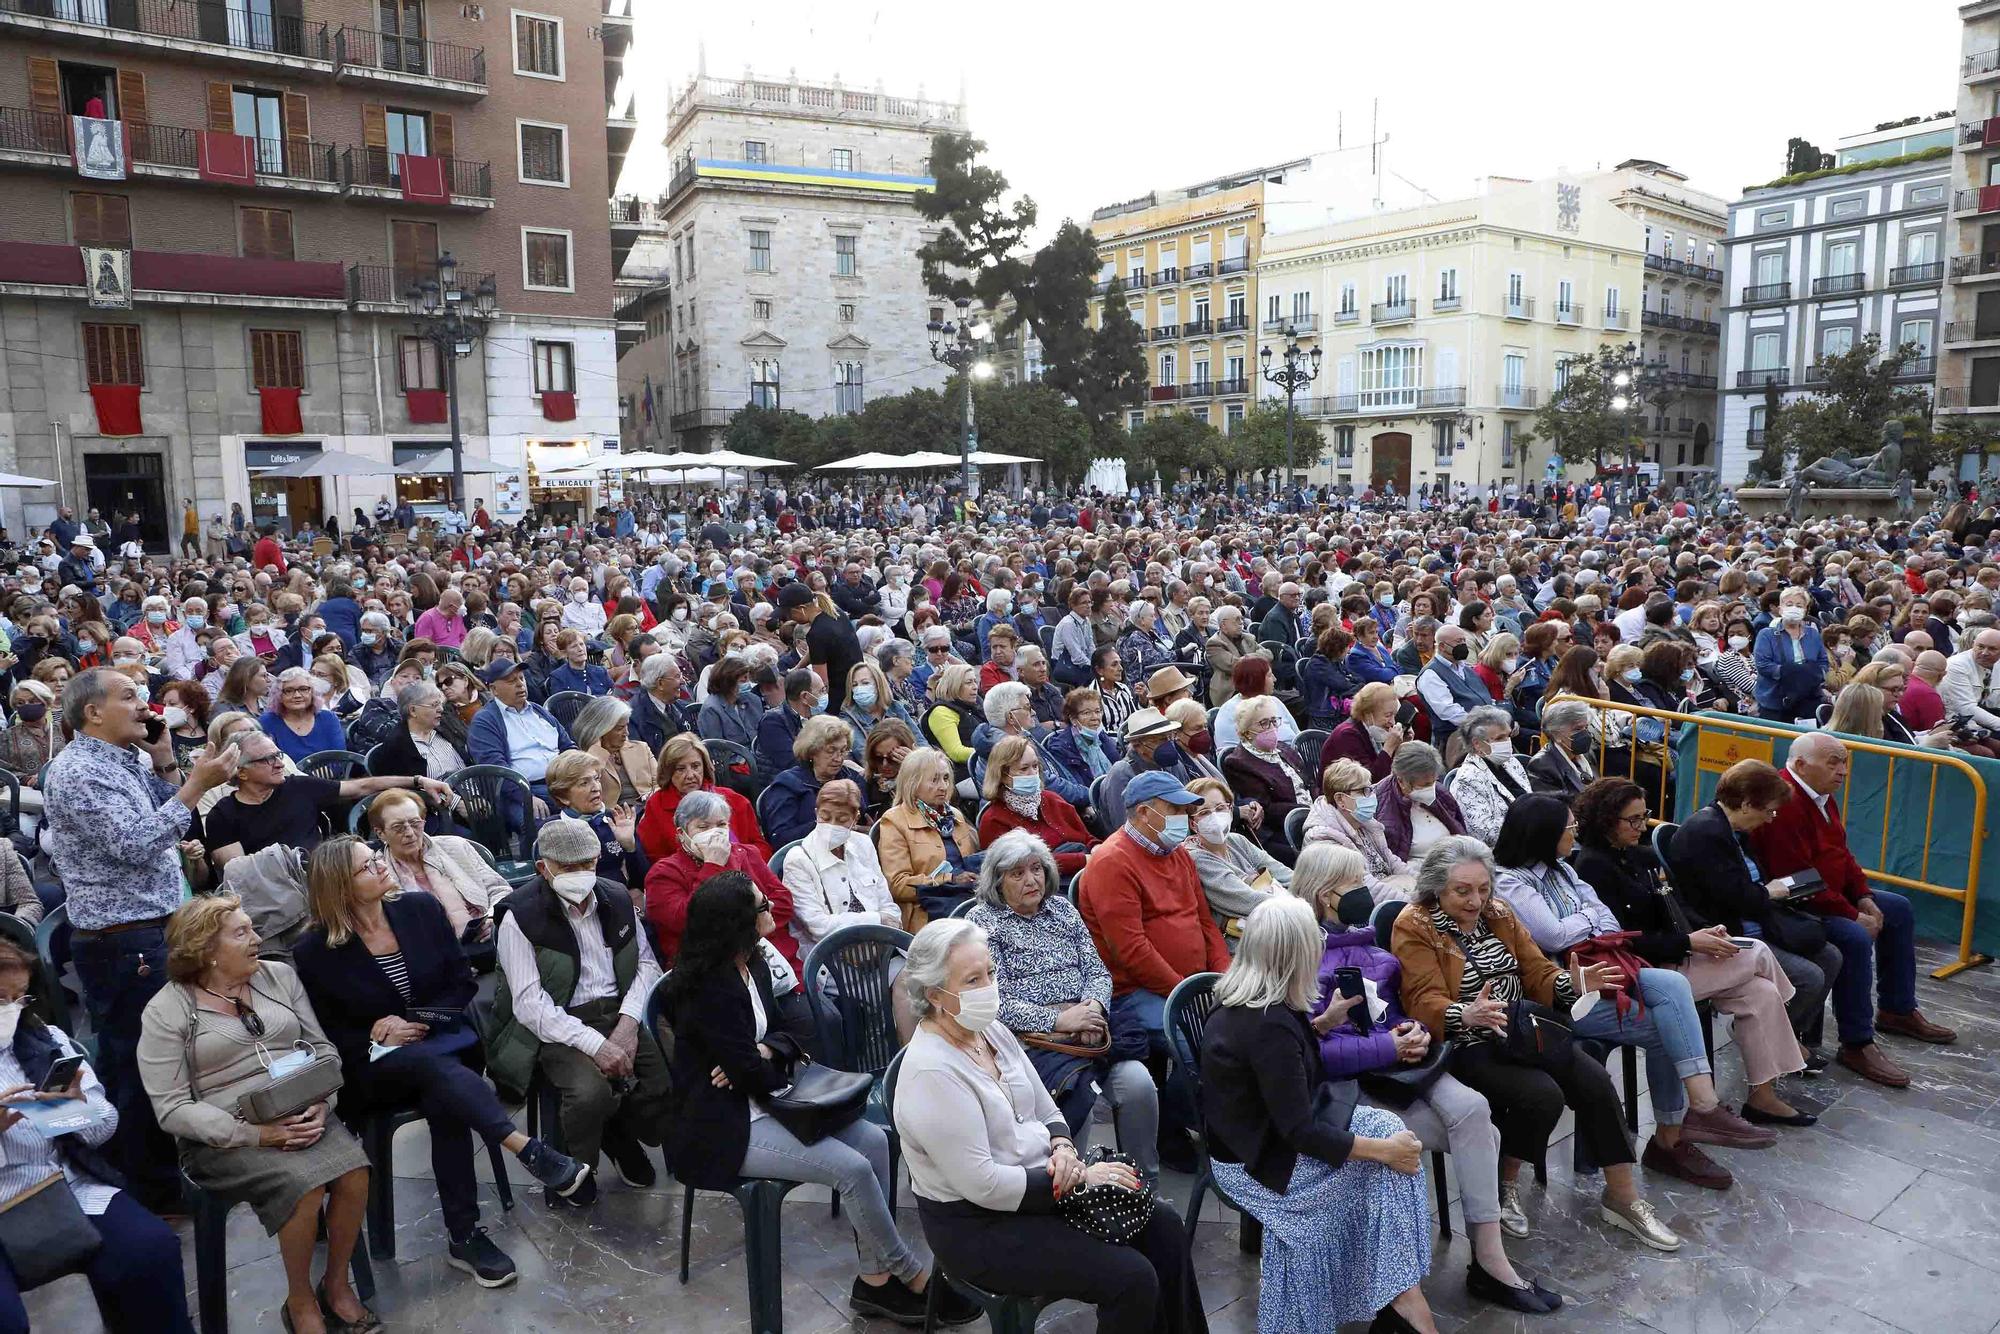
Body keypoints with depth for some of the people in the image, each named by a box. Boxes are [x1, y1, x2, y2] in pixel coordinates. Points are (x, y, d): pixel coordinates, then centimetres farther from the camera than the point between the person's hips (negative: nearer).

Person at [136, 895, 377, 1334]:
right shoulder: (167, 1010, -4)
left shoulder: (279, 975, 9)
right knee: (303, 1184, -30)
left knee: (354, 1168, -24)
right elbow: (172, 1109, -9)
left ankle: (336, 1282, -1)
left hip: (299, 1116, 4)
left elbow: (321, 1048, 10)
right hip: (223, 1137, -4)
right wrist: (256, 1134, -19)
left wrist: (318, 1104, -9)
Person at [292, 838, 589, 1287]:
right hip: (374, 1066, -2)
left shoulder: (422, 909, 1)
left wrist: (421, 1021, -10)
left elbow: (463, 983, 6)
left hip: (443, 1041, 2)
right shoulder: (313, 951, -5)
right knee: (432, 1064, -37)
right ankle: (531, 1151, -44)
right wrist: (374, 1034, -15)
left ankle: (463, 1236, -26)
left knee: (444, 1102, -33)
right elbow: (325, 1035, 2)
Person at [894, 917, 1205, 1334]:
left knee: (1163, 1226, 0)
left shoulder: (993, 1031, 2)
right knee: (1132, 1278, -17)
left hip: (1039, 1183, 8)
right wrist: (1079, 1178, -20)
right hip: (978, 1227, -8)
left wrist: (1063, 1148, -11)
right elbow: (983, 1185, -26)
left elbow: (1047, 1113, 11)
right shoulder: (931, 1072, -25)